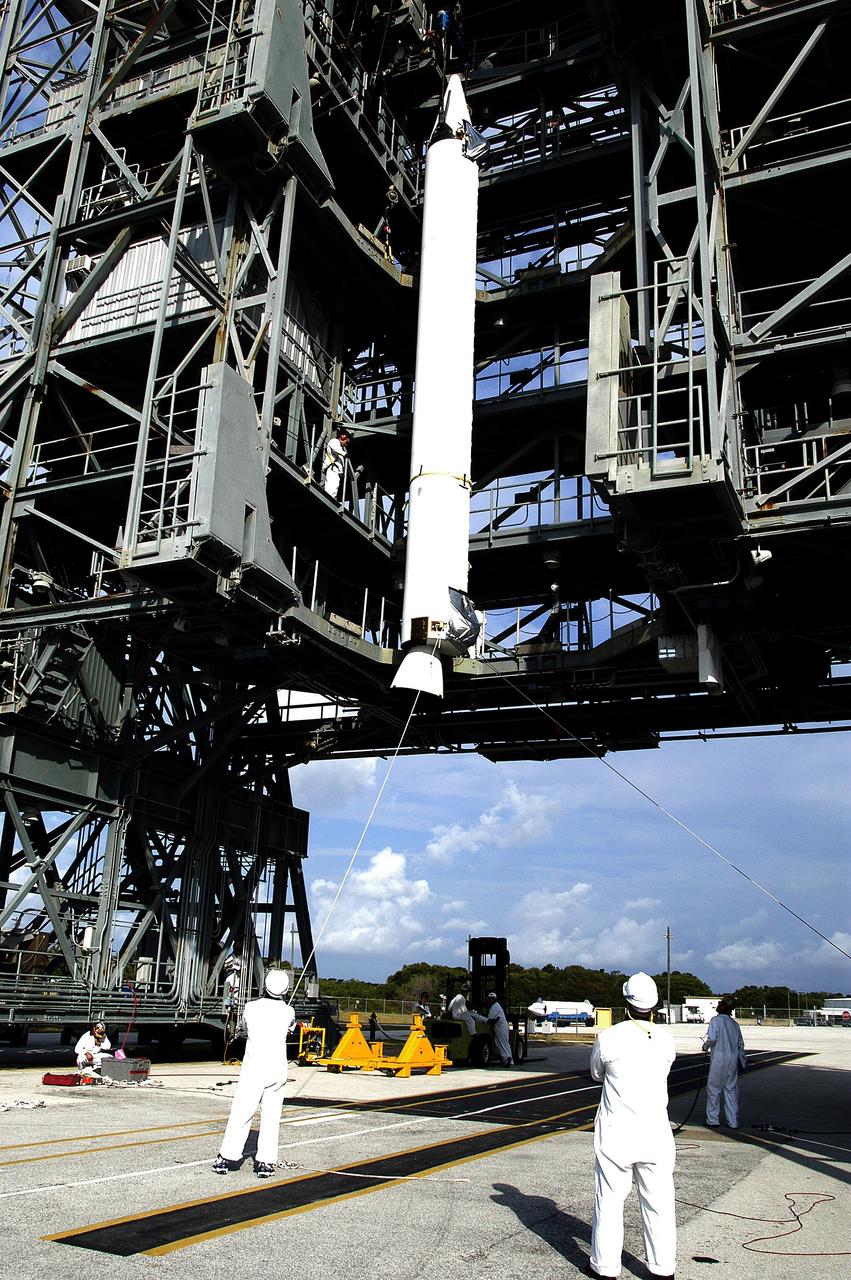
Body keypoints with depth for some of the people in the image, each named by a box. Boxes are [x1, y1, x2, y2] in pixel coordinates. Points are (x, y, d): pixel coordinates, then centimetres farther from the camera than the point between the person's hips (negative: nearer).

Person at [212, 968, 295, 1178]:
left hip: (253, 1069, -1)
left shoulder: (251, 1007, -6)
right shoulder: (288, 1011, -3)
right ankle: (266, 1162, 8)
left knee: (240, 1114, 5)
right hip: (278, 1071, 1)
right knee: (271, 1117, 8)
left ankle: (226, 1158, 7)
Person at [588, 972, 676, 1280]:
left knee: (610, 1200, 10)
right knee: (659, 1202, 13)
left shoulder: (608, 1038, -12)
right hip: (655, 1133, 2)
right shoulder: (666, 1039, -4)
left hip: (616, 1133, -2)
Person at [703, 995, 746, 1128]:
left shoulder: (715, 1020, -10)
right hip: (733, 1059, 6)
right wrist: (742, 1059, 24)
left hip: (719, 1058, -6)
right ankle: (733, 1121, 12)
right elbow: (741, 1044, 13)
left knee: (713, 1089, 5)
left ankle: (713, 1120, 9)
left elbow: (712, 1038, -21)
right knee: (731, 1090, 11)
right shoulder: (734, 1024, 10)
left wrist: (705, 1046, -2)